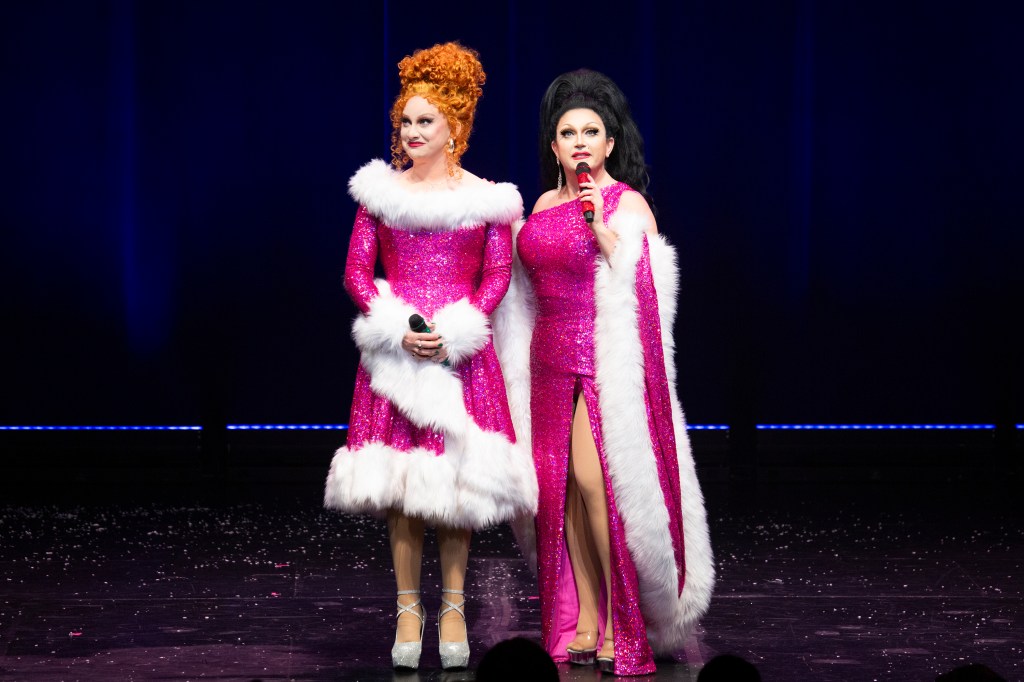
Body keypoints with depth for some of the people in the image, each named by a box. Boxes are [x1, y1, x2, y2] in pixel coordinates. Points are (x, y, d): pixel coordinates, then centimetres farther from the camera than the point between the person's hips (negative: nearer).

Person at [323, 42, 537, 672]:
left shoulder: (486, 199, 2)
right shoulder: (380, 190, 5)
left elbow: (497, 279, 2)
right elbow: (357, 272, 5)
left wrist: (452, 332, -11)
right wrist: (399, 328, -9)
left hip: (460, 352, -1)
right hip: (395, 352, 1)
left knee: (457, 477, 0)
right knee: (398, 479, 1)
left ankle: (454, 610, 10)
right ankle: (409, 612, 9)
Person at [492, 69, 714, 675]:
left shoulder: (628, 203, -4)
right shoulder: (546, 203, 14)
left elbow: (640, 287, -14)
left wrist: (603, 229, -20)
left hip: (606, 361, -7)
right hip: (552, 362, 7)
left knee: (593, 480, -15)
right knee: (561, 486, 4)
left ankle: (623, 626, -6)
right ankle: (582, 623, 10)